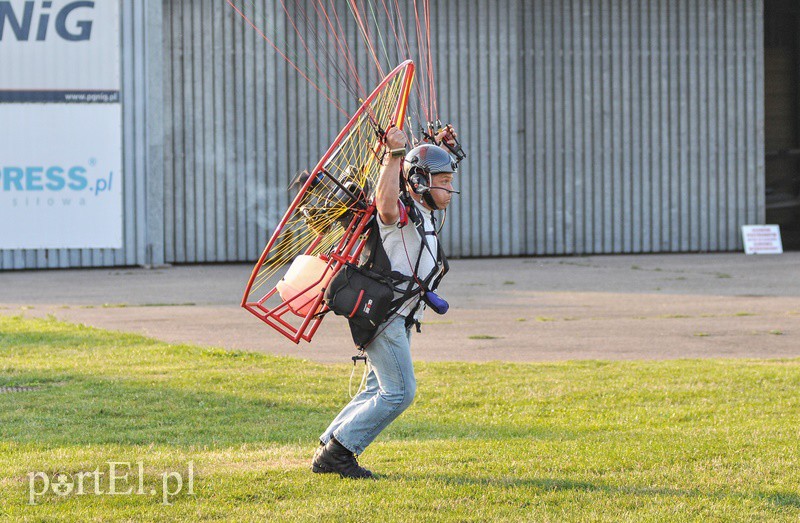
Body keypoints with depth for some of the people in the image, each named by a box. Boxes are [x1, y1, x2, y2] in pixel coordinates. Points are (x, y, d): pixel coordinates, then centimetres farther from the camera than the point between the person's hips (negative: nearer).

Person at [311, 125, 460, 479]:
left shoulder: (425, 214, 15)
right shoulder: (401, 213, -14)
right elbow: (385, 202, -41)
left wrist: (441, 147, 24)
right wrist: (394, 154, -41)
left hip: (399, 320, 10)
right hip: (384, 314, -10)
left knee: (378, 391, 13)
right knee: (399, 392, -12)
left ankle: (327, 454, 17)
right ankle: (338, 450, -8)